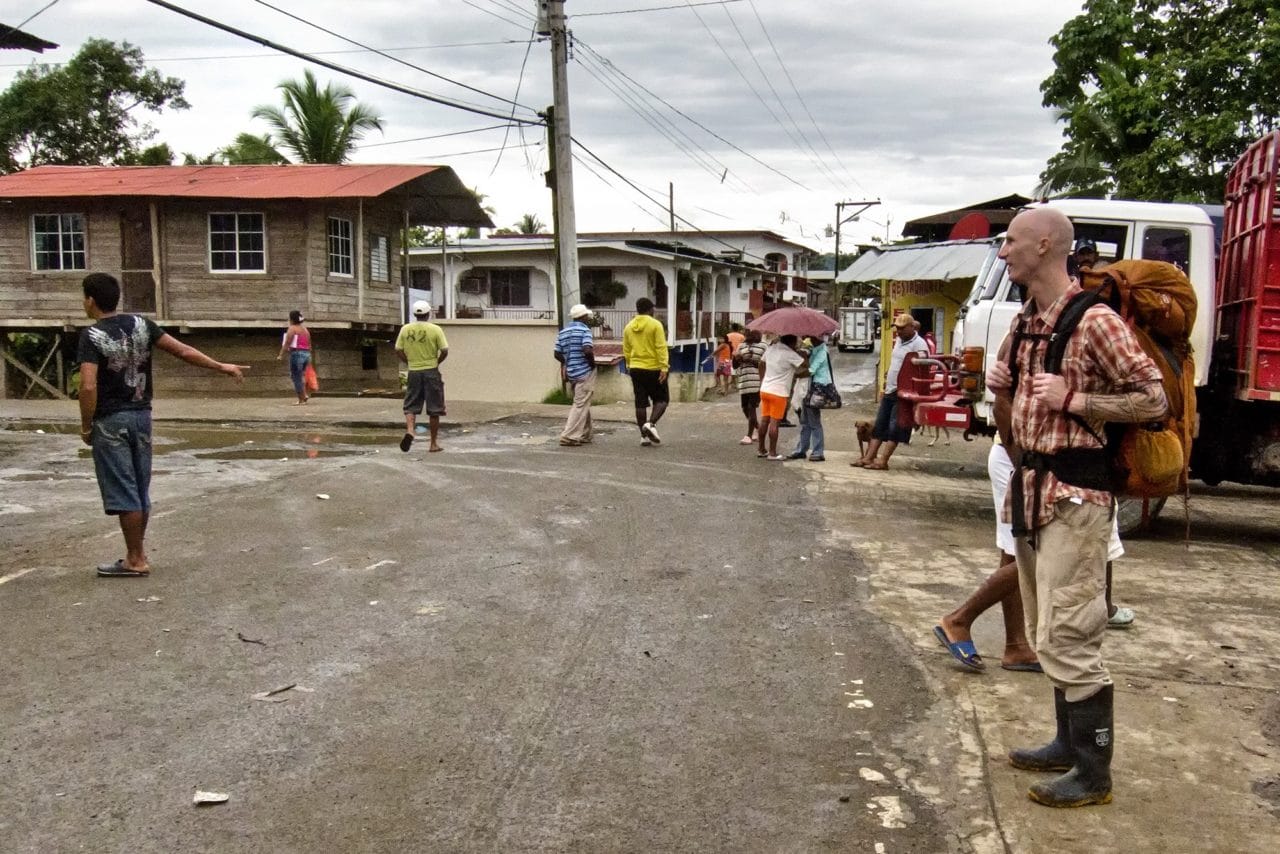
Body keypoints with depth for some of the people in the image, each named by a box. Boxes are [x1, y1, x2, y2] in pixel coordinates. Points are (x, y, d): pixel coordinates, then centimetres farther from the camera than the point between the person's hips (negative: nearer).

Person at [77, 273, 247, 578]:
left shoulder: (92, 336, -13)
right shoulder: (140, 324, 3)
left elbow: (88, 386, -21)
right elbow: (183, 350, 1)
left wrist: (86, 426, -11)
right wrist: (222, 367, 8)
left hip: (111, 421, -6)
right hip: (141, 416, 6)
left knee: (122, 491, 0)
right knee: (139, 489, 14)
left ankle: (135, 561, 5)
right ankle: (137, 553, 23)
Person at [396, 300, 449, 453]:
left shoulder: (405, 329, 1)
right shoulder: (435, 330, -8)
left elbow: (398, 351, 3)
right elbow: (444, 351, -8)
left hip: (413, 372, 2)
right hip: (431, 372, -2)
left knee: (411, 406, 10)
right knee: (434, 409, 5)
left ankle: (409, 430, -17)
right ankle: (433, 443, 11)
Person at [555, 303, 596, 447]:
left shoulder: (563, 331, 11)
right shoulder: (584, 330, -11)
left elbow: (558, 354, 9)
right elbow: (587, 350, -24)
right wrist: (592, 363, -8)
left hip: (571, 373, 7)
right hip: (585, 372, -7)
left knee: (583, 404, 18)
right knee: (581, 405, -4)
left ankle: (584, 435, 22)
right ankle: (568, 436, -9)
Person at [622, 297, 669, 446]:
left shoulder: (628, 327, 7)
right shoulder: (655, 324, -8)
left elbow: (626, 350, 11)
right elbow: (661, 347, -15)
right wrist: (664, 367, -16)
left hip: (636, 369, 5)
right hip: (653, 368, -5)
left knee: (641, 402, 8)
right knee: (662, 399, 8)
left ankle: (644, 436, 8)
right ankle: (651, 423, -14)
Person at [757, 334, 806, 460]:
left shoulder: (770, 348, 8)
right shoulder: (790, 354, -13)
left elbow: (762, 363, 18)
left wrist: (762, 380, 27)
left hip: (765, 390, 7)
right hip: (779, 392, -7)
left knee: (764, 420, 12)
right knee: (774, 422, -3)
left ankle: (760, 450, 18)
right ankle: (772, 453, 0)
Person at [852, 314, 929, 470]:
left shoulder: (919, 345, -14)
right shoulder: (899, 340, 14)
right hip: (889, 391, 9)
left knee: (894, 429, -6)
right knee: (879, 426, 7)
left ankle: (883, 461, -6)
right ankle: (868, 457, 9)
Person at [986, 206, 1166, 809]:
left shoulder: (1095, 321, -15)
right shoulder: (1024, 321, 12)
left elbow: (1153, 400, -14)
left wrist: (1073, 400, -21)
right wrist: (1006, 385, 5)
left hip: (1074, 493, -9)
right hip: (1030, 486, 9)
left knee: (1067, 639, -6)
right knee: (1047, 635, 17)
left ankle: (1093, 774, 7)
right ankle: (1070, 744, 31)